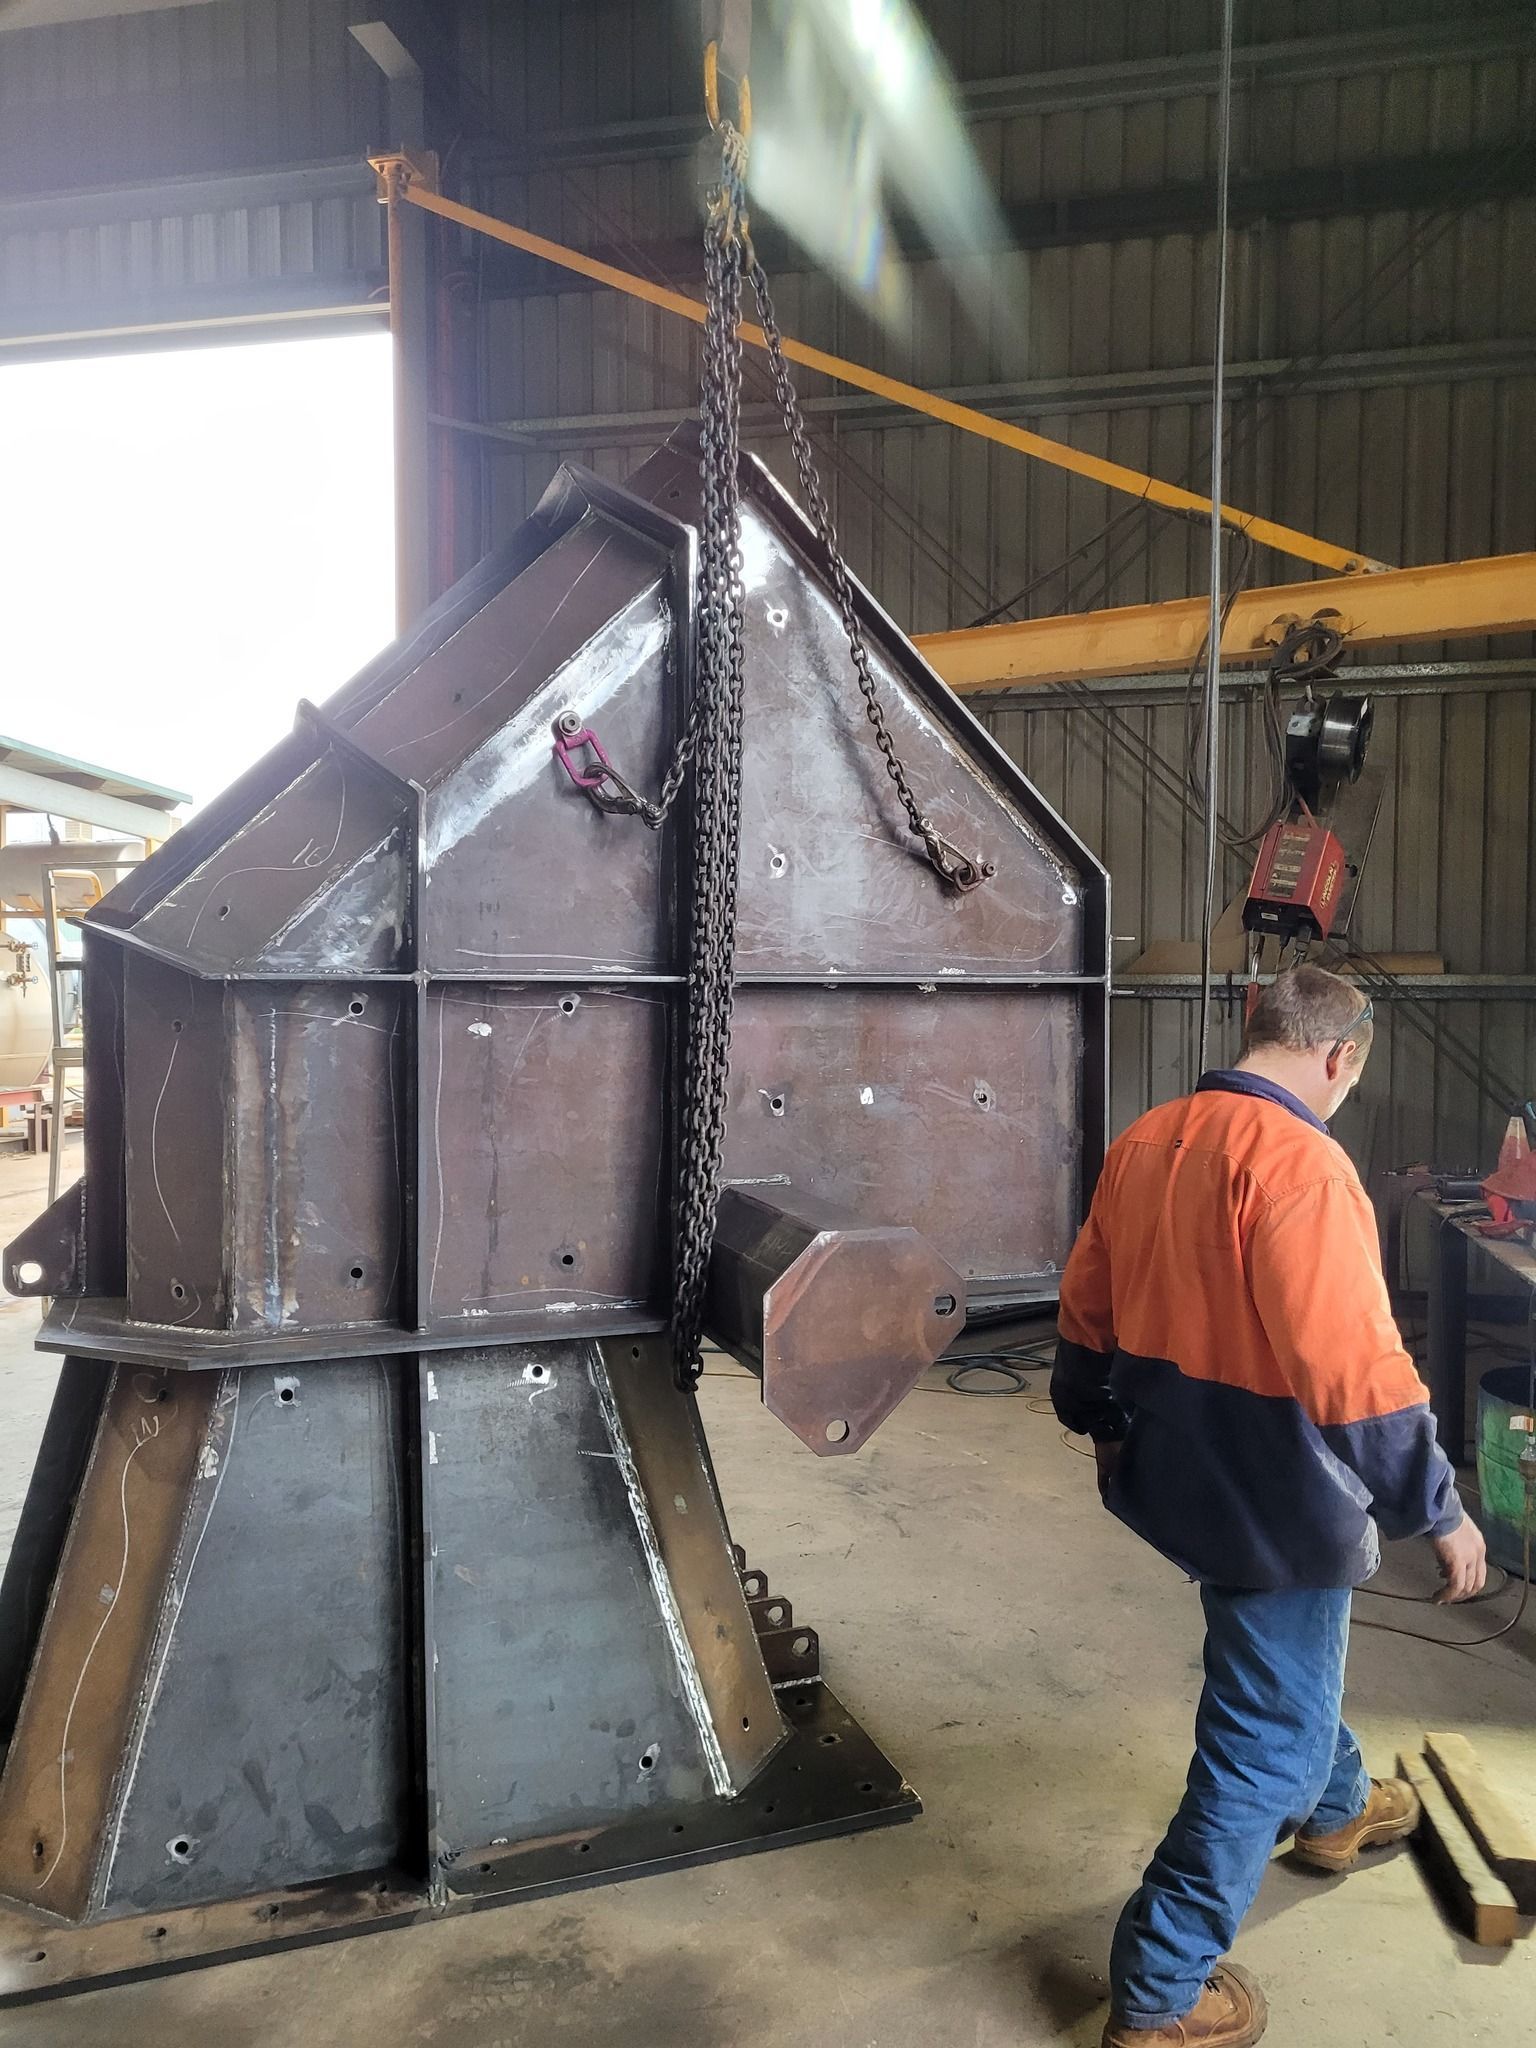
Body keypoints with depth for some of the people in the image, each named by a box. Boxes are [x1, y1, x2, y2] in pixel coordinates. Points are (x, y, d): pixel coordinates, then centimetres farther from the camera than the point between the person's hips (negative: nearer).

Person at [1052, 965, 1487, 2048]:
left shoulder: (1147, 1139, 1)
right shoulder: (1298, 1161, -25)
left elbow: (1088, 1308, 10)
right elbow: (1356, 1368, -29)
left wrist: (1103, 1424, 25)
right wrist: (1439, 1506, -16)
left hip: (1175, 1475, 9)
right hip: (1276, 1502, -8)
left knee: (1282, 1661, 32)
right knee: (1265, 1740, 9)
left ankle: (1336, 1808, 59)